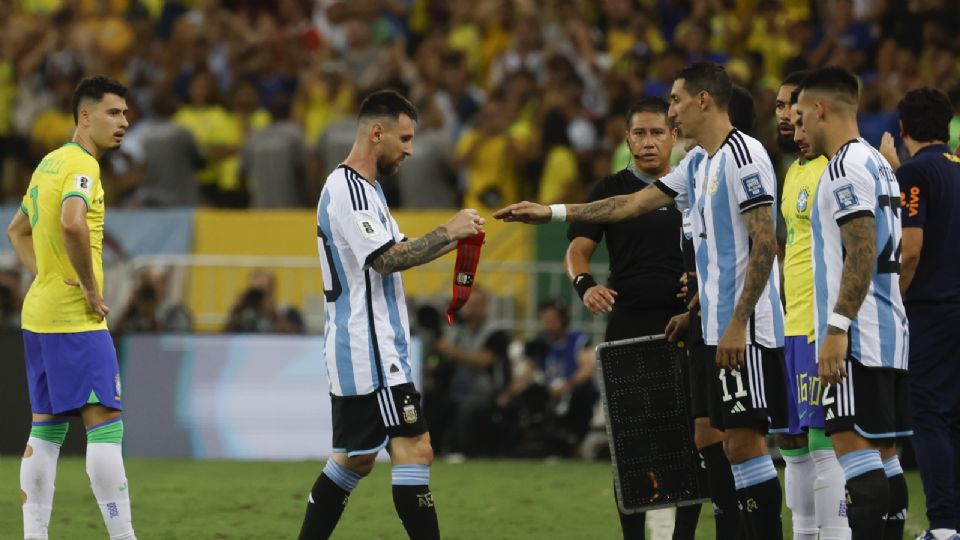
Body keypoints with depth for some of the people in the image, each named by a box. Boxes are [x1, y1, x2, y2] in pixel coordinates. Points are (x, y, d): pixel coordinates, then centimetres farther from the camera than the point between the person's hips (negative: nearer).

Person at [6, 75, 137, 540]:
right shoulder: (81, 165, -13)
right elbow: (72, 224, -32)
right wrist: (92, 290, -21)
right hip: (76, 319, -9)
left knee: (46, 429, 11)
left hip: (39, 313, 10)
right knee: (105, 425, -9)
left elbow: (17, 231, 28)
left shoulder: (51, 163, 16)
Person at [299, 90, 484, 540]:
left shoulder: (362, 188, 18)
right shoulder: (347, 189, -14)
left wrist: (453, 241, 10)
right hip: (369, 351, -11)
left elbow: (388, 256, 22)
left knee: (354, 459, 14)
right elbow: (385, 259, -22)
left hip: (360, 350, 11)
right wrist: (448, 233, -16)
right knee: (414, 450, -14)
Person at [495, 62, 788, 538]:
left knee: (744, 442, -12)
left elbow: (765, 244, -17)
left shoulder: (743, 155, -12)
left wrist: (738, 323, -21)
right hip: (719, 327, 10)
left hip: (745, 328, -10)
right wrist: (553, 212, 25)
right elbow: (635, 203, 25)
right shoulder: (697, 163, 17)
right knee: (734, 445, 7)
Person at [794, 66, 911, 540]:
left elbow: (862, 253, -20)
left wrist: (836, 329, -23)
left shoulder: (847, 166, -11)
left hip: (857, 339, -10)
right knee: (882, 455, 9)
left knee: (854, 447, -13)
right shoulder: (878, 163, 20)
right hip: (891, 336, 10)